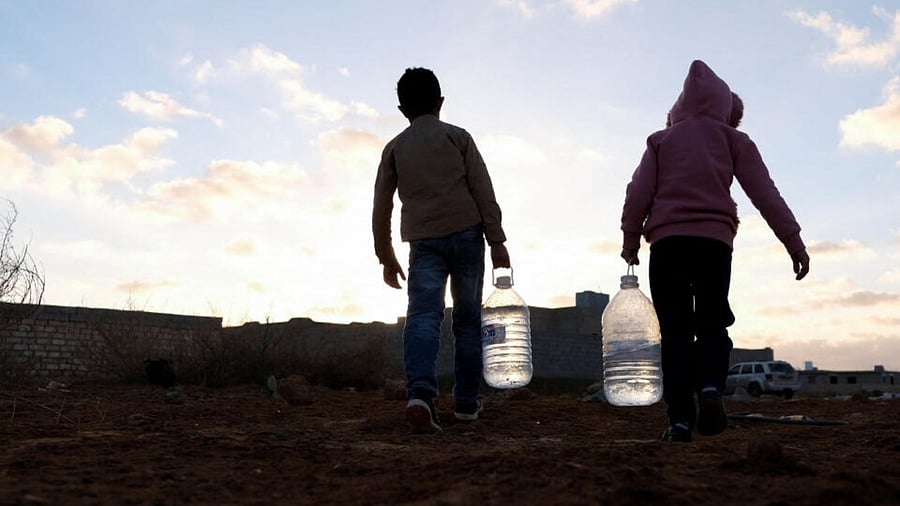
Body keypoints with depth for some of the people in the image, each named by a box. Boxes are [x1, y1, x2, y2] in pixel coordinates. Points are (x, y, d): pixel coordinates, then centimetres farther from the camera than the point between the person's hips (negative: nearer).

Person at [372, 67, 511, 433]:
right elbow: (483, 191, 0)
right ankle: (466, 402, 14)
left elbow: (381, 207, 10)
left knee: (423, 317, -11)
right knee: (467, 320, 8)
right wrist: (497, 241, 0)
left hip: (424, 241, 1)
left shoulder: (394, 148, 13)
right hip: (466, 233, 0)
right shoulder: (457, 136, 9)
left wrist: (386, 256, 18)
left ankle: (420, 393, -34)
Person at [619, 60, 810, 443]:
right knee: (712, 324, 8)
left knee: (676, 330, 1)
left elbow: (639, 193, 7)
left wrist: (630, 240, 10)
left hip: (667, 240, 0)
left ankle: (680, 416, -7)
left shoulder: (661, 140, 17)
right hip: (715, 240, 0)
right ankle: (710, 387, -20)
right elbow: (764, 192, 8)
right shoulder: (733, 139, 16)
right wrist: (793, 240, 6)